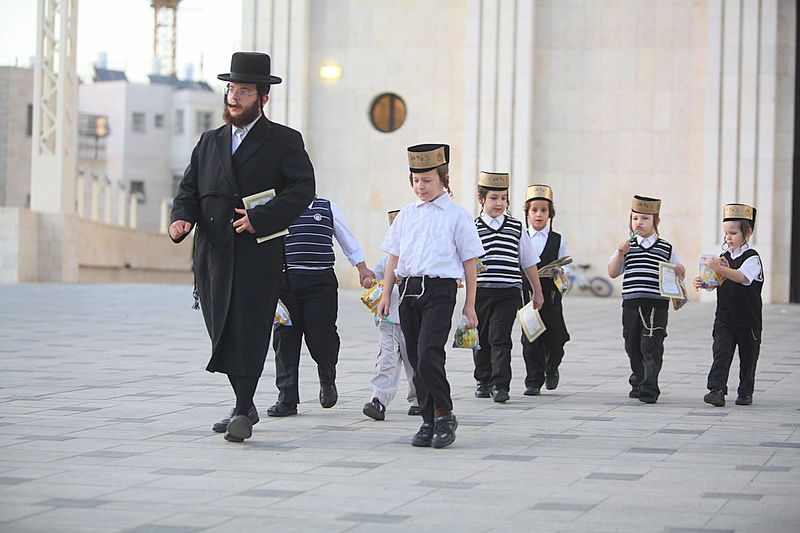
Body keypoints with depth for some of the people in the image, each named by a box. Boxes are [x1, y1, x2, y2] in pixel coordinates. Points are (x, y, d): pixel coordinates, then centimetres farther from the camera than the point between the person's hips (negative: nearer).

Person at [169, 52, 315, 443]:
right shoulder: (209, 143, 20)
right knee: (222, 332, 9)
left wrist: (260, 218, -18)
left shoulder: (283, 141, 3)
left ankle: (242, 412, -11)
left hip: (256, 253, -6)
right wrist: (181, 219, -5)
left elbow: (303, 188, -8)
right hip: (213, 253, 6)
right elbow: (189, 190, 17)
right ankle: (245, 406, 21)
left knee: (246, 330, -13)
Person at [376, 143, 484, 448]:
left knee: (429, 354, -19)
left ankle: (444, 415, -6)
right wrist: (386, 295, 13)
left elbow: (469, 263, 3)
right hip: (408, 288, 5)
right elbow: (394, 258, 19)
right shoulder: (406, 215, 14)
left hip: (439, 289, -5)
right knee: (416, 357, 5)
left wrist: (470, 305, 0)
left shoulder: (457, 216, 2)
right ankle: (429, 421, 12)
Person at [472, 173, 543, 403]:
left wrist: (537, 292, 16)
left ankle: (500, 384, -10)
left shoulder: (516, 227, 7)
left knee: (500, 338, -10)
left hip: (508, 293, -1)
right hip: (480, 292, 1)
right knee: (481, 338, 11)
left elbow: (529, 262, 14)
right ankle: (483, 380, 27)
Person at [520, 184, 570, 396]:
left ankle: (552, 369, 33)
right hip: (527, 293, 0)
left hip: (551, 293, 0)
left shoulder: (558, 241, 7)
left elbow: (564, 267, 6)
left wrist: (559, 271, -16)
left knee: (554, 338, 3)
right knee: (530, 339, -4)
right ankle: (534, 381, 2)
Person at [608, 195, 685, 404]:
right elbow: (612, 273, 4)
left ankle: (649, 389, -10)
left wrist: (679, 272, -9)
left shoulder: (666, 249, 6)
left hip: (656, 304, -3)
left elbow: (675, 273, 13)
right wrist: (620, 253, -9)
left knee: (651, 347, -10)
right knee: (633, 347, 12)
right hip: (631, 304, 3)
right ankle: (638, 382, 30)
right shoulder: (627, 247, 10)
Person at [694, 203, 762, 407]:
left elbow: (742, 277, -27)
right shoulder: (724, 257, 10)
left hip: (748, 319, -4)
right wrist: (702, 283, -7)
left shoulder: (752, 257, -9)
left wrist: (719, 269, -39)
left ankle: (746, 392, 21)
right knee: (721, 353, -9)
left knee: (748, 356, 8)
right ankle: (717, 390, -16)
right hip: (724, 318, 4)